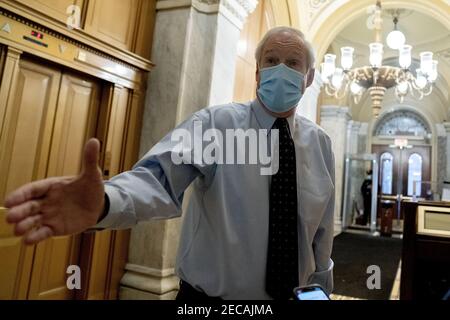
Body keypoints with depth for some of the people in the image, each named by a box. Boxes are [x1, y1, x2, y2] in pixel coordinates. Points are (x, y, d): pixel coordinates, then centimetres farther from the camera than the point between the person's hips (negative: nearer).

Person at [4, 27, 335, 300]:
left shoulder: (321, 143, 0)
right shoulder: (215, 123, -13)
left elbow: (322, 231, 6)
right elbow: (161, 175, -30)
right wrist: (105, 201, -49)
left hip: (293, 294, 4)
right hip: (210, 295, -3)